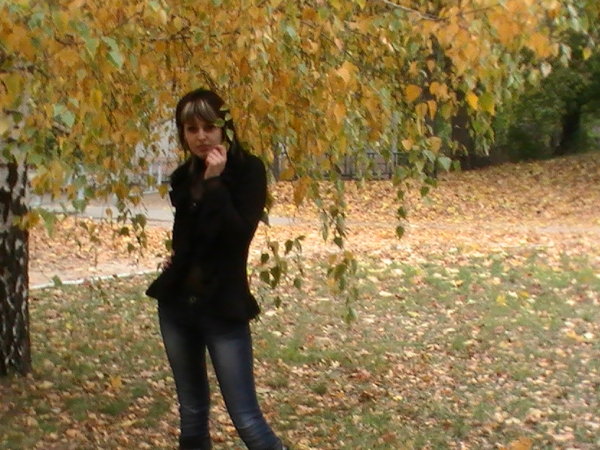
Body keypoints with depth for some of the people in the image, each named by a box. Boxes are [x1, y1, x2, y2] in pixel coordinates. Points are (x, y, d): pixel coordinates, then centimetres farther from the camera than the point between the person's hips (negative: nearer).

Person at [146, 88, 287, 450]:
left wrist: (215, 182, -22)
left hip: (222, 308, -6)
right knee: (191, 413, 14)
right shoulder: (184, 176, 8)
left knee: (246, 419, -7)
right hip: (176, 303, 6)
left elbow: (241, 234, -20)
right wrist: (175, 262, 4)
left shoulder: (247, 169, -7)